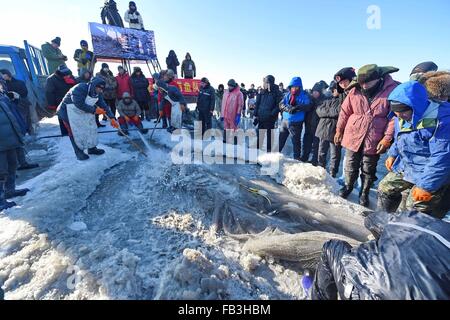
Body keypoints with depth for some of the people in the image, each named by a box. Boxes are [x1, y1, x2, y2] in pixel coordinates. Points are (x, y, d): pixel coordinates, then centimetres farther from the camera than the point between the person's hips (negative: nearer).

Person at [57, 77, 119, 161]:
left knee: (91, 128, 8)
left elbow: (104, 105, -9)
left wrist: (112, 118, -19)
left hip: (84, 112, 8)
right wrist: (94, 110, -30)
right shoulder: (80, 88, -29)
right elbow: (79, 104, -34)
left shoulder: (98, 94, -6)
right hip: (69, 112, -8)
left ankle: (92, 148, 22)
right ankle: (79, 152, 9)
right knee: (75, 132, -4)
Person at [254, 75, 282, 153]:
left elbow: (279, 105, -9)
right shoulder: (262, 92, 7)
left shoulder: (277, 93, -5)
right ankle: (258, 149, 20)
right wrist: (256, 115, 2)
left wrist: (272, 114, -17)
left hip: (270, 119, -4)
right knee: (259, 135, 9)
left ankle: (269, 150, 18)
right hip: (261, 118, 4)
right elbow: (257, 104, 9)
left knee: (269, 135, 6)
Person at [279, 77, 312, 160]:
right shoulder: (287, 95, 9)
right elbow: (281, 104, -2)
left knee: (296, 141, 3)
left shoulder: (304, 95, -2)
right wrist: (288, 108, -22)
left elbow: (308, 106, -15)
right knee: (280, 139, 12)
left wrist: (297, 107, -29)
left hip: (296, 123, -4)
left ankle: (297, 158, 16)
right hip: (285, 121, 4)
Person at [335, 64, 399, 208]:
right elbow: (345, 112, 4)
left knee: (369, 170, 13)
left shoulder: (392, 90, -11)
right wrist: (339, 130, 6)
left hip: (374, 141, -1)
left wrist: (387, 138, -14)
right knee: (351, 166, 14)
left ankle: (365, 193, 32)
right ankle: (348, 186, 36)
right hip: (353, 137, 2)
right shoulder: (355, 91, -5)